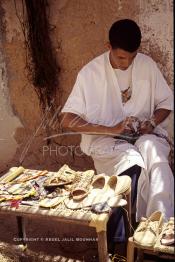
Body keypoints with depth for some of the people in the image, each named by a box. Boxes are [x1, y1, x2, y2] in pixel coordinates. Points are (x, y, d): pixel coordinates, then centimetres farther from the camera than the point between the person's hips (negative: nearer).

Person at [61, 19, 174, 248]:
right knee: (136, 165, -33)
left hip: (144, 134, 2)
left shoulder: (147, 65, -1)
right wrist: (112, 129, -20)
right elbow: (67, 121, -12)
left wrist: (152, 122, -13)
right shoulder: (90, 73, -9)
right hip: (107, 140, -2)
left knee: (153, 152, -34)